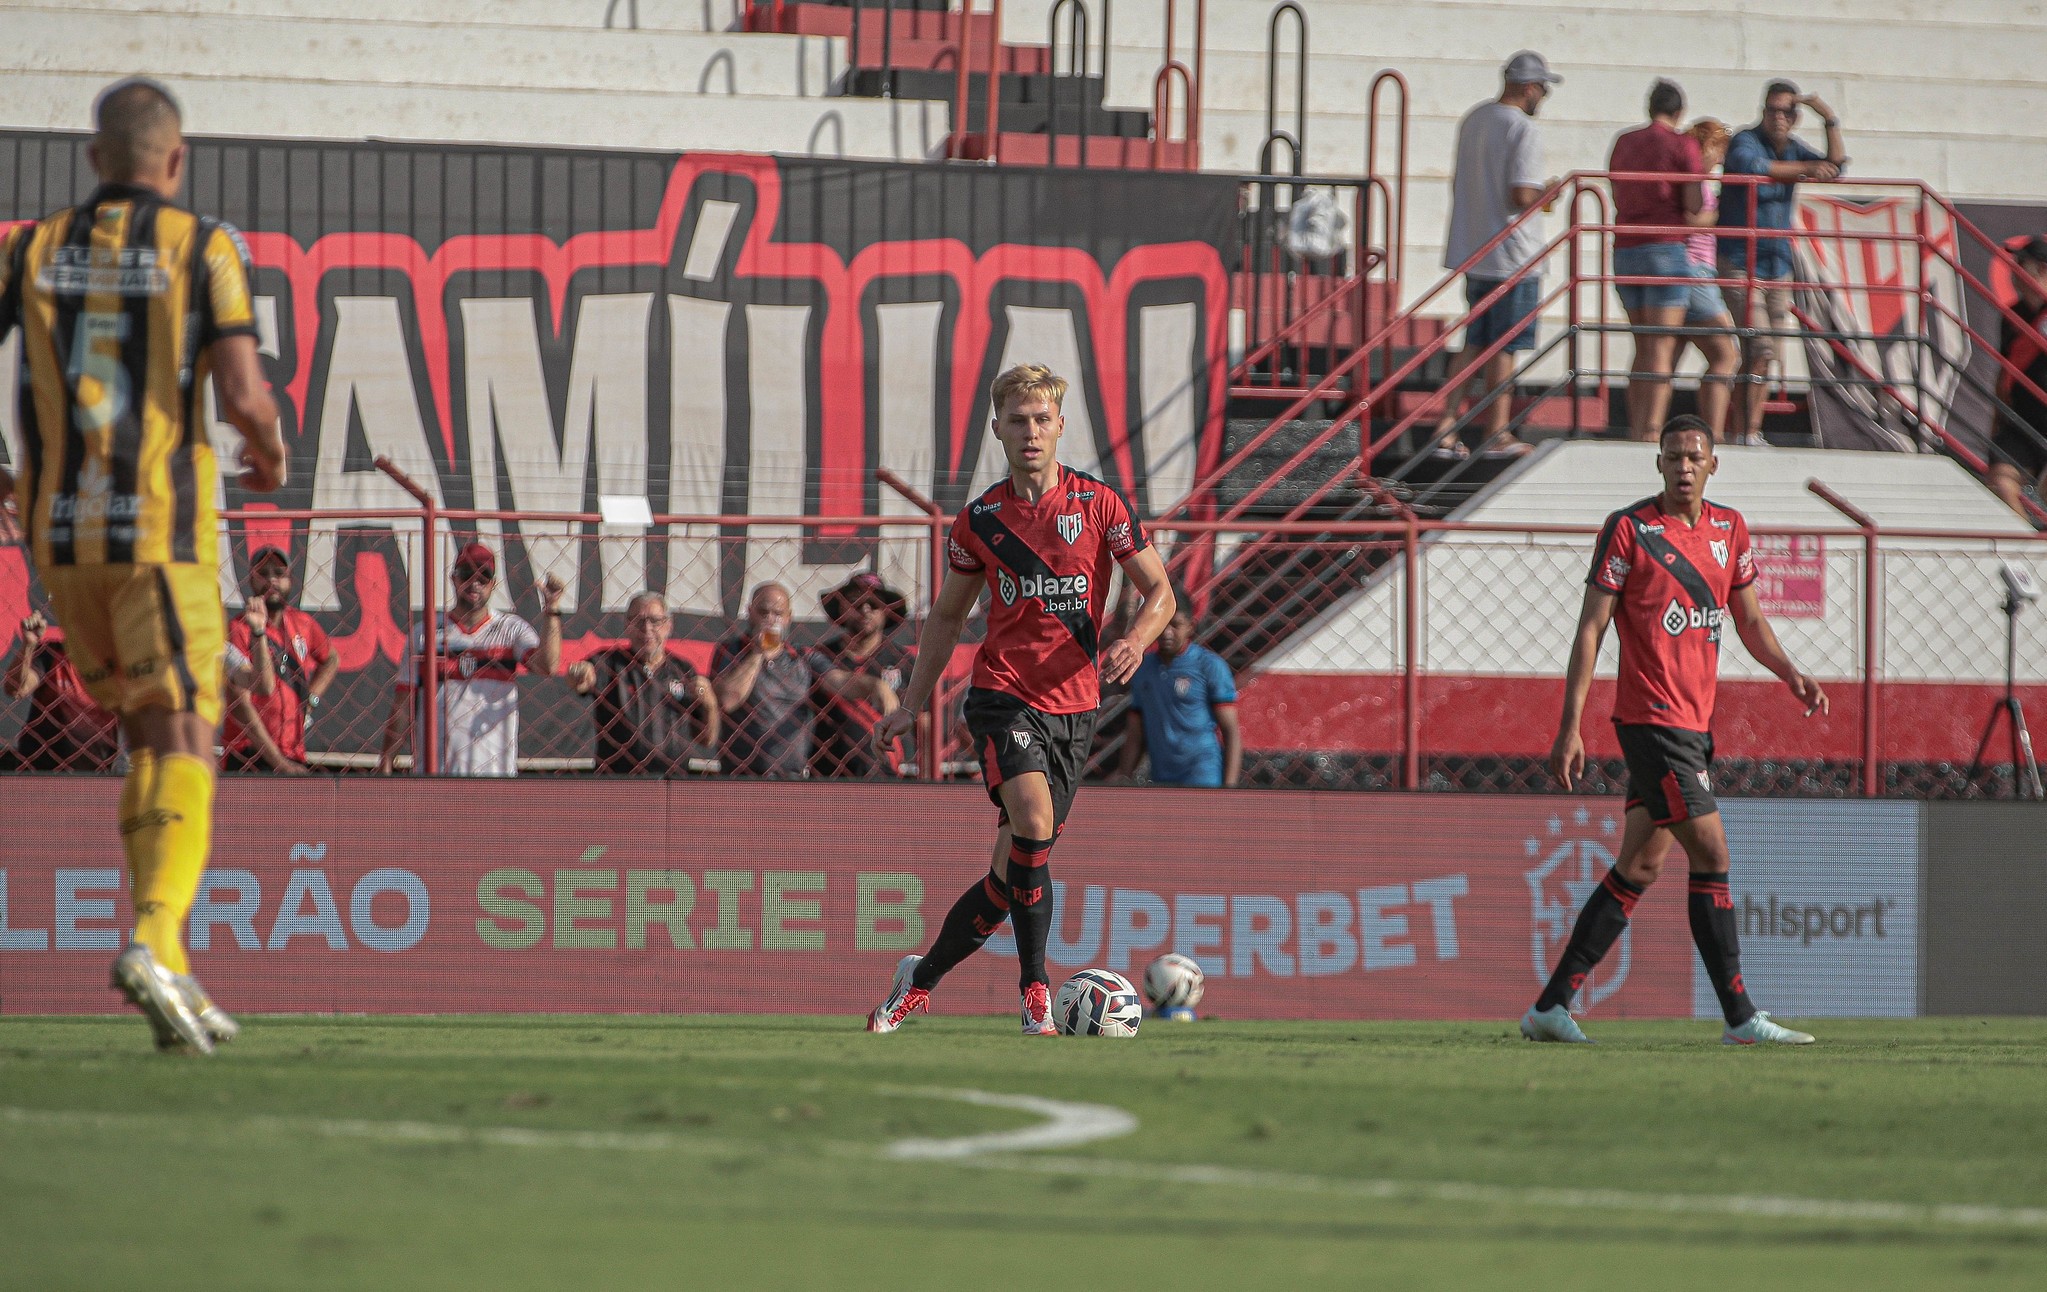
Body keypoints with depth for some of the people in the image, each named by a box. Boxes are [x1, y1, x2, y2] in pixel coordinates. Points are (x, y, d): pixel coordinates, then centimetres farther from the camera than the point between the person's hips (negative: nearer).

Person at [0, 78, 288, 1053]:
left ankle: (167, 964, 12)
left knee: (147, 734, 18)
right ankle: (154, 940, -30)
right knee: (185, 748, -6)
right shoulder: (205, 249, -3)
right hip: (160, 533, -4)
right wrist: (271, 452, 10)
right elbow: (241, 392, -13)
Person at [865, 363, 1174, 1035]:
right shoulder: (980, 519, 5)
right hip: (1004, 693, -1)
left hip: (1073, 703, 1)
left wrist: (1136, 641, -19)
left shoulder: (1100, 505, 1)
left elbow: (1160, 591, 3)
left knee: (1014, 866, 1)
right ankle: (1034, 986, -18)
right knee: (1032, 817, -27)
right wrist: (912, 706, 14)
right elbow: (947, 614, 17)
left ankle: (923, 977, 20)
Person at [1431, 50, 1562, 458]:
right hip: (1512, 255, -8)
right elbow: (1522, 195, -23)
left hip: (1472, 252, 8)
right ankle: (1497, 432, 7)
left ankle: (1446, 423, 8)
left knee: (1474, 341, 14)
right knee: (1504, 346, 2)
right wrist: (1546, 193, -3)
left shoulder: (1473, 120, 10)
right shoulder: (1523, 129, -16)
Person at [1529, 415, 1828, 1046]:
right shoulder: (1629, 529, -7)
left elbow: (1749, 620, 20)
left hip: (1695, 722, 8)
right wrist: (1570, 727, -12)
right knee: (1711, 856, -11)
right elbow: (1591, 628, -7)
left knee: (1639, 869, 9)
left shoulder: (1729, 529, 12)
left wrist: (1790, 674, 1)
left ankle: (1552, 1006, 14)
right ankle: (1740, 1016, -8)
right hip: (1652, 717, -8)